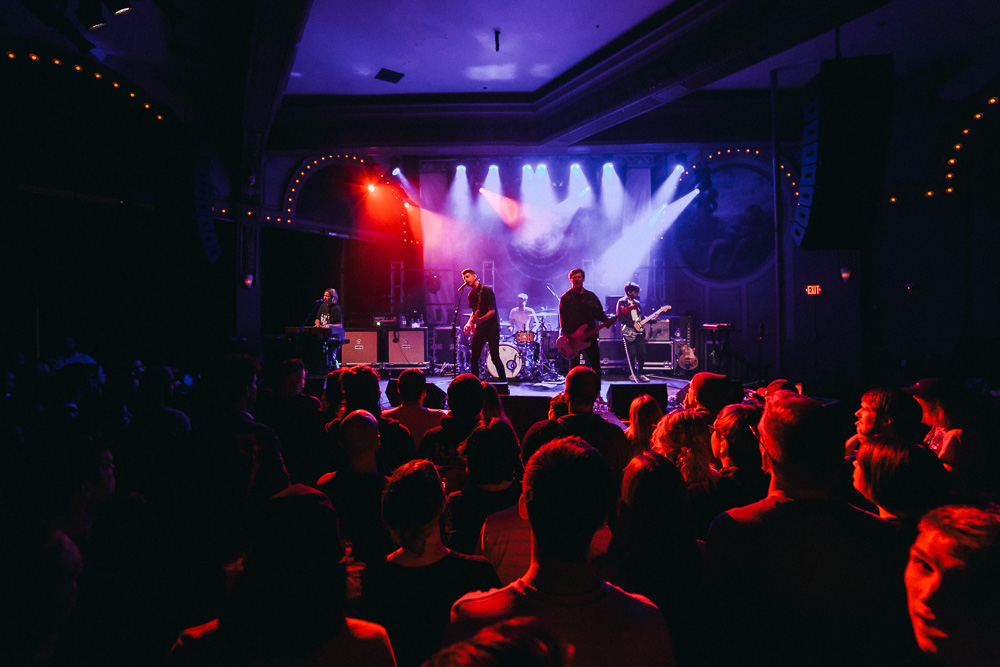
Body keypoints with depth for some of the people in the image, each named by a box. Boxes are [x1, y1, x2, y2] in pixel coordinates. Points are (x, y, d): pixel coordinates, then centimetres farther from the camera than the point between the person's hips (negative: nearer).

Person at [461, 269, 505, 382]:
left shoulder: (487, 291, -10)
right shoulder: (471, 294, 10)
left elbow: (492, 311, -15)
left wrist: (480, 319, -29)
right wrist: (469, 323, 4)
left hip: (492, 327, -6)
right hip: (480, 329, 6)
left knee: (495, 358, -7)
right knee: (473, 358, 1)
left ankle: (503, 382, 6)